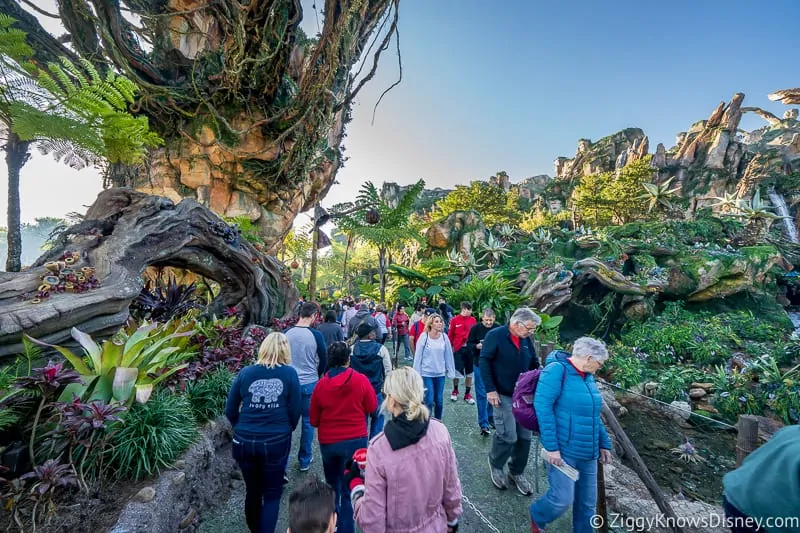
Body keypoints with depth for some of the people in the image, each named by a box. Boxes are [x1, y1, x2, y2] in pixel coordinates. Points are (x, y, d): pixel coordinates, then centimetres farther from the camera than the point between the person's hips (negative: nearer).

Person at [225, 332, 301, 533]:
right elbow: (295, 410, -7)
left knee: (252, 490, 24)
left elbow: (230, 411, 4)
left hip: (244, 442, 4)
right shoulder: (289, 373, -10)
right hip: (276, 443, -3)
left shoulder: (245, 373, -3)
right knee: (272, 494, 15)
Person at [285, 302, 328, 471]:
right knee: (308, 422, 15)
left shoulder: (286, 334, -7)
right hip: (309, 384, -2)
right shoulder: (316, 335, -16)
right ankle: (304, 460, 28)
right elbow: (324, 361, -6)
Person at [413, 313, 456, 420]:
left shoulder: (444, 337, -4)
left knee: (439, 400, 11)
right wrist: (417, 373, -6)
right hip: (426, 373, -3)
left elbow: (448, 355, 2)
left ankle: (438, 421, 32)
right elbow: (418, 356, -7)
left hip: (440, 373, 3)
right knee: (429, 400, -1)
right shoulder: (424, 336, -12)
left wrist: (451, 371, 3)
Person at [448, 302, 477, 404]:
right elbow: (450, 335, -2)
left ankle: (467, 394, 24)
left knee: (469, 372, 9)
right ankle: (455, 391, 32)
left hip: (470, 349, 3)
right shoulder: (455, 320, -5)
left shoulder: (473, 320, 3)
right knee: (457, 371, 9)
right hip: (458, 349, -2)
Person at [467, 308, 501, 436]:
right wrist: (477, 346, -20)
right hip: (480, 364, -2)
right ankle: (483, 424, 7)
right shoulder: (476, 328, -7)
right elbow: (469, 343, 0)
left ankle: (490, 418, 36)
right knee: (481, 394, 0)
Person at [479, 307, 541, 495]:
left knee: (525, 436, 10)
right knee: (508, 436, -5)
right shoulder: (495, 335, -16)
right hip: (503, 395, -6)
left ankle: (517, 473, 33)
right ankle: (496, 466, 25)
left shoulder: (526, 339, 3)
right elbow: (485, 362, -15)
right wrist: (490, 390, -17)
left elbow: (534, 364, 14)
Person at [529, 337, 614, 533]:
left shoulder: (588, 376, 9)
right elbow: (543, 407, -23)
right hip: (563, 450, -8)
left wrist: (604, 443, 17)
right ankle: (537, 517, 25)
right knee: (563, 499, -6)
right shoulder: (557, 370, -18)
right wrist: (551, 446, -23)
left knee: (587, 501, 15)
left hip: (588, 452, 8)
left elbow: (594, 415, 20)